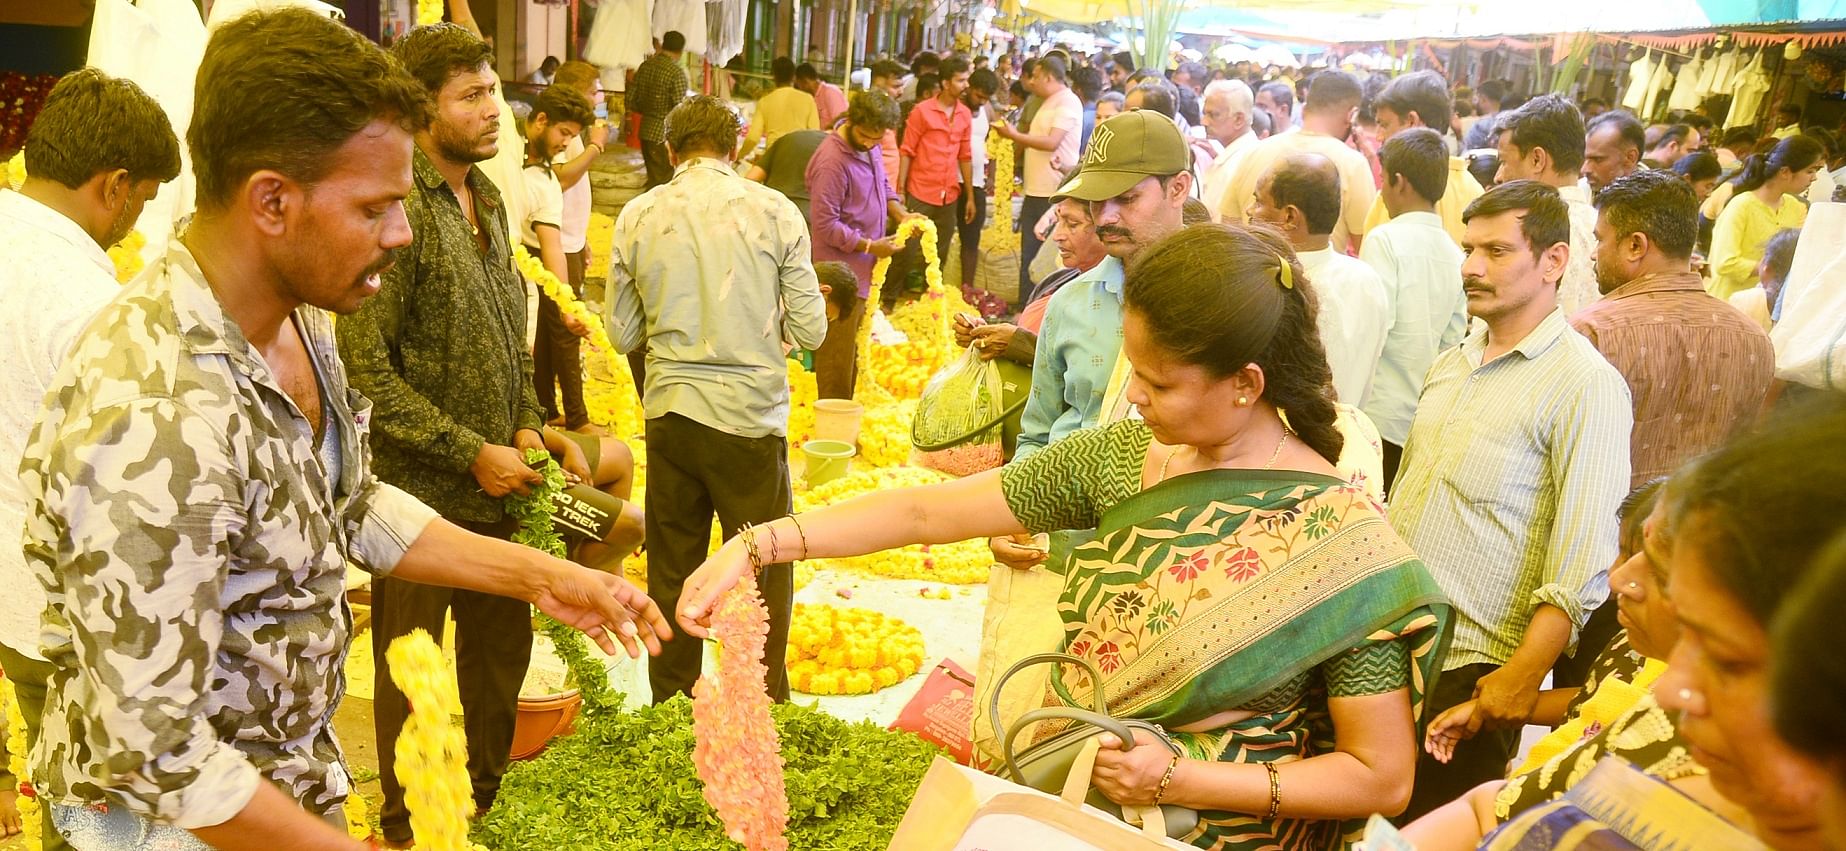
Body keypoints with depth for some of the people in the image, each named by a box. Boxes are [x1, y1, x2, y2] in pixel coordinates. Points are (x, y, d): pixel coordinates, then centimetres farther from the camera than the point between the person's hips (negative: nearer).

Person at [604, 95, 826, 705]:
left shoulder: (638, 216, 1)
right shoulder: (775, 211, -4)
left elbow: (622, 333, 7)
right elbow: (811, 330, -4)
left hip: (669, 412, 3)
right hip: (750, 414, -2)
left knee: (671, 571, 15)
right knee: (765, 572, 10)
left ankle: (672, 708, 26)